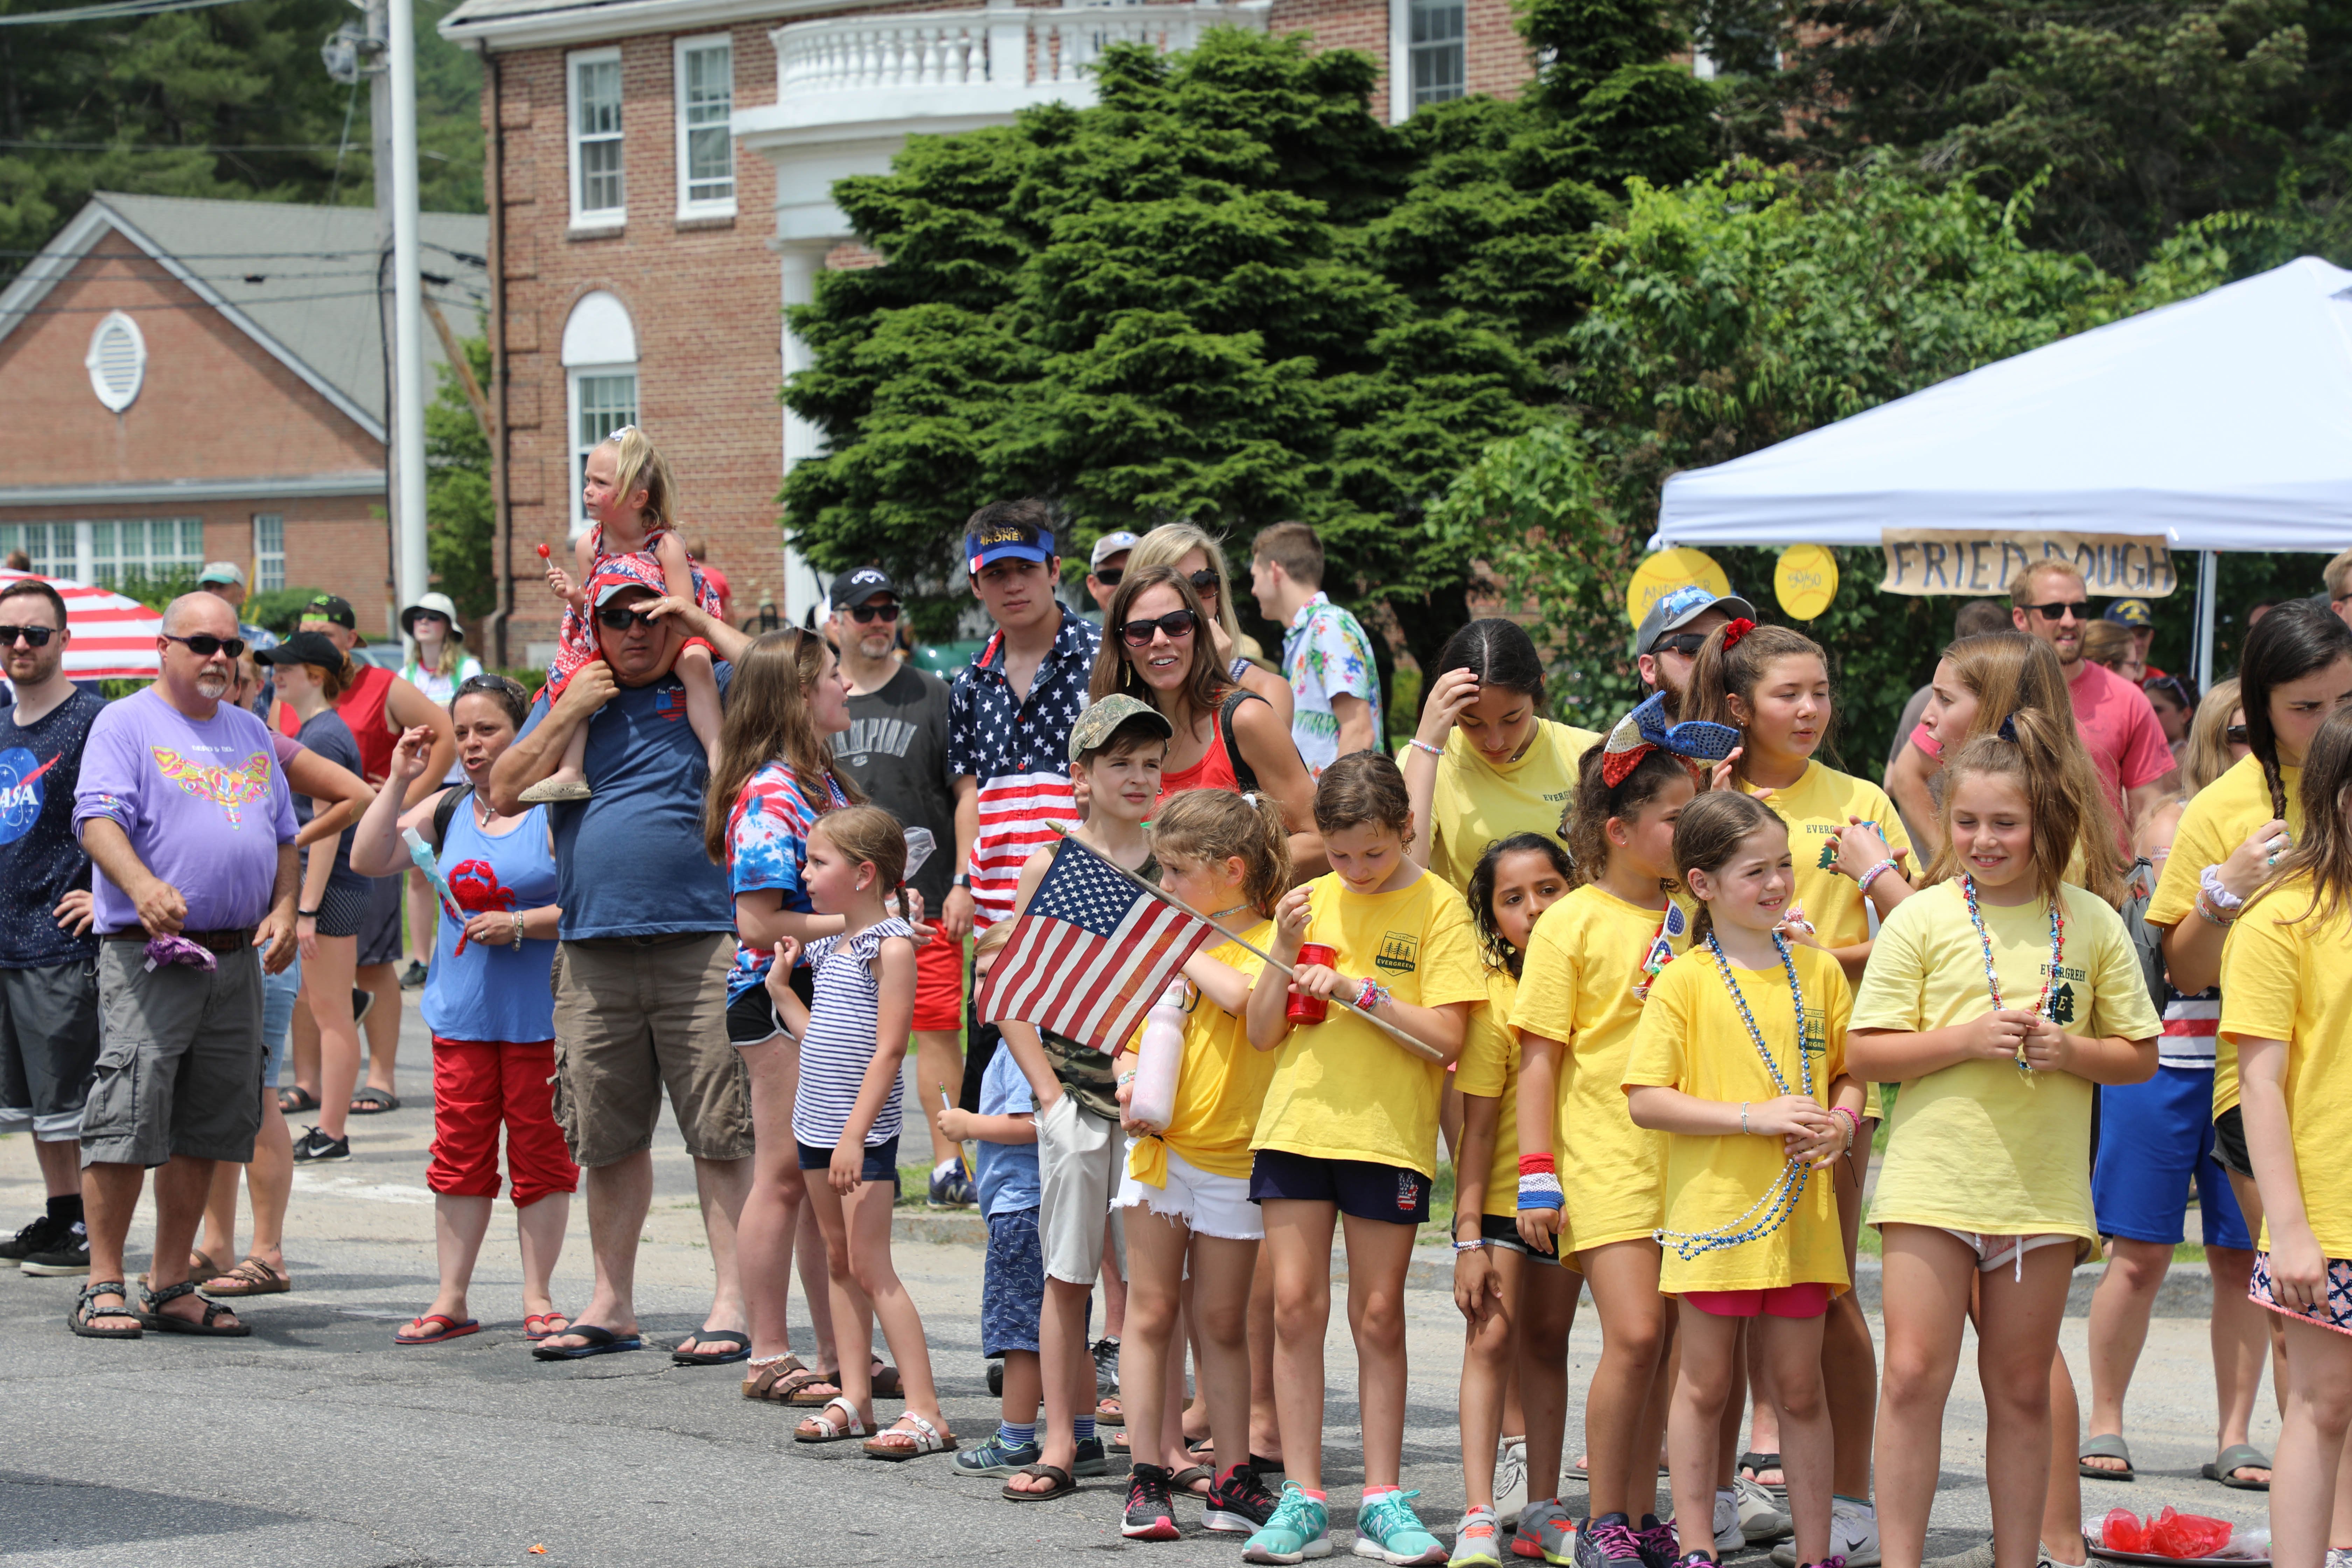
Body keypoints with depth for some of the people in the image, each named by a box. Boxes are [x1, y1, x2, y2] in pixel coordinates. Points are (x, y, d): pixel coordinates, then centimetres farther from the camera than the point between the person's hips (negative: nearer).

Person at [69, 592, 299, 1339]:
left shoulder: (250, 733, 19)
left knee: (204, 1130, 7)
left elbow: (283, 834, 22)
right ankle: (103, 1286, -5)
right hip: (148, 957, -6)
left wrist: (284, 909, 3)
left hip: (236, 959, 6)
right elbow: (99, 819, -15)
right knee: (128, 1119, -10)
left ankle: (171, 1286, 13)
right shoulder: (125, 724, -2)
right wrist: (142, 886, -33)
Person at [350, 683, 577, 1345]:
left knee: (540, 1153, 2)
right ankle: (451, 1300, 12)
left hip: (537, 1015, -4)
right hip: (461, 1012, 5)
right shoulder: (447, 810, 10)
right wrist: (399, 781, -2)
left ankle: (539, 1299, 11)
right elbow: (369, 860, 4)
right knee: (460, 1153, 6)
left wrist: (523, 925, -18)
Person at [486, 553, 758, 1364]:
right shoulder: (566, 699, 15)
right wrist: (570, 715, -1)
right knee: (609, 1139, 9)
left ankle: (733, 1300, -2)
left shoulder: (708, 688, 6)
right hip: (594, 954, 4)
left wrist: (701, 623, -7)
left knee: (722, 1135, -4)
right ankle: (611, 1305, 17)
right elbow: (504, 793, 8)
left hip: (702, 945, -4)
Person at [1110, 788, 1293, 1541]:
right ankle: (1149, 1476, 2)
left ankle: (1232, 1479, 11)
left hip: (1231, 1156, -3)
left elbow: (1240, 995, -26)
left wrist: (1186, 950, -11)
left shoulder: (1267, 941, -4)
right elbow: (1133, 1037, 17)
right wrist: (1129, 1082, -3)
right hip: (1161, 1143, 4)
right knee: (1151, 1311, -1)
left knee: (1220, 1321, 4)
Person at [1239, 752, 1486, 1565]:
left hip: (1389, 1133, -3)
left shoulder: (1436, 906, -2)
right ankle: (1302, 1500, 2)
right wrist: (1285, 951, -8)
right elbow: (1262, 1033, 6)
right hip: (1296, 1124, 3)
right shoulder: (1313, 901, 8)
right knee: (1295, 1305, -1)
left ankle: (1383, 1500, 9)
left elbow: (1446, 1038, -9)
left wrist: (1357, 988, -17)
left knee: (1378, 1315, 2)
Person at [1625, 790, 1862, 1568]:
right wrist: (1756, 1116, -16)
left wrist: (1842, 1120, -5)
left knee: (1799, 1388, 8)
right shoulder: (1684, 981, -4)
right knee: (1704, 1386, 5)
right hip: (1713, 1210, -3)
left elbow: (1850, 1071, 18)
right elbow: (1645, 1101, -9)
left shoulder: (1819, 970, 8)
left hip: (1800, 1212, 3)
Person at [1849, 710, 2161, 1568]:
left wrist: (2069, 1050, -11)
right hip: (1934, 1179, -2)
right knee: (1914, 1376, -7)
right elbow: (1865, 1053, -3)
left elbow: (2139, 1056, 9)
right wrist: (1968, 1039, -15)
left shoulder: (2091, 923, 5)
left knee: (2022, 1390, 9)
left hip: (2044, 1189, 2)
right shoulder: (1921, 919, -1)